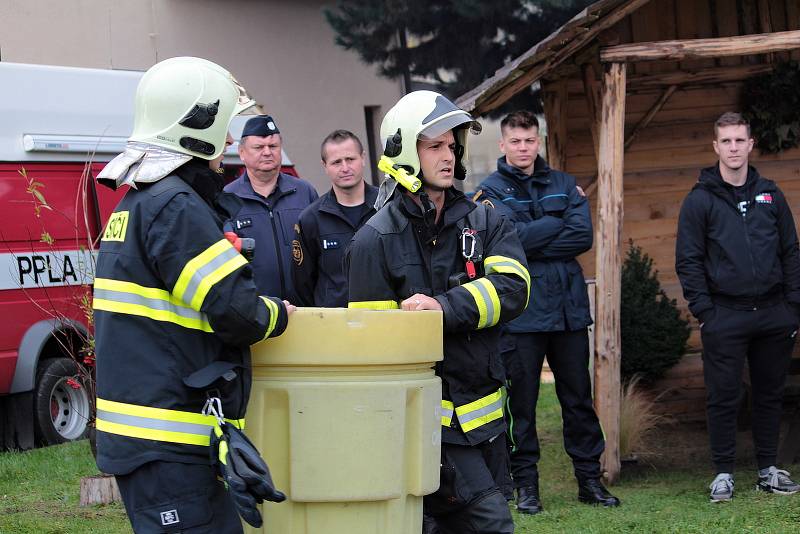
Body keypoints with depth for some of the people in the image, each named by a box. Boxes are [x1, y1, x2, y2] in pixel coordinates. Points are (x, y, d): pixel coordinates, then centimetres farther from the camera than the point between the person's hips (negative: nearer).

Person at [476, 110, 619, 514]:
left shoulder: (564, 185, 10)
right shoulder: (490, 191, 0)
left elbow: (584, 235, -5)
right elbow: (512, 238, -16)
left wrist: (531, 244, -12)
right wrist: (559, 221, -7)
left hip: (569, 308, 3)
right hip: (519, 312, -3)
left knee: (579, 397, 8)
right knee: (521, 401, 2)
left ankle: (590, 479, 16)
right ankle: (526, 484, 12)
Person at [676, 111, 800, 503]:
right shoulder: (700, 200, 0)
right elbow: (688, 260, -2)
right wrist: (703, 310, -9)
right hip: (725, 317, -3)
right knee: (723, 397, 0)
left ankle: (768, 470, 19)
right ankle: (723, 473, 9)